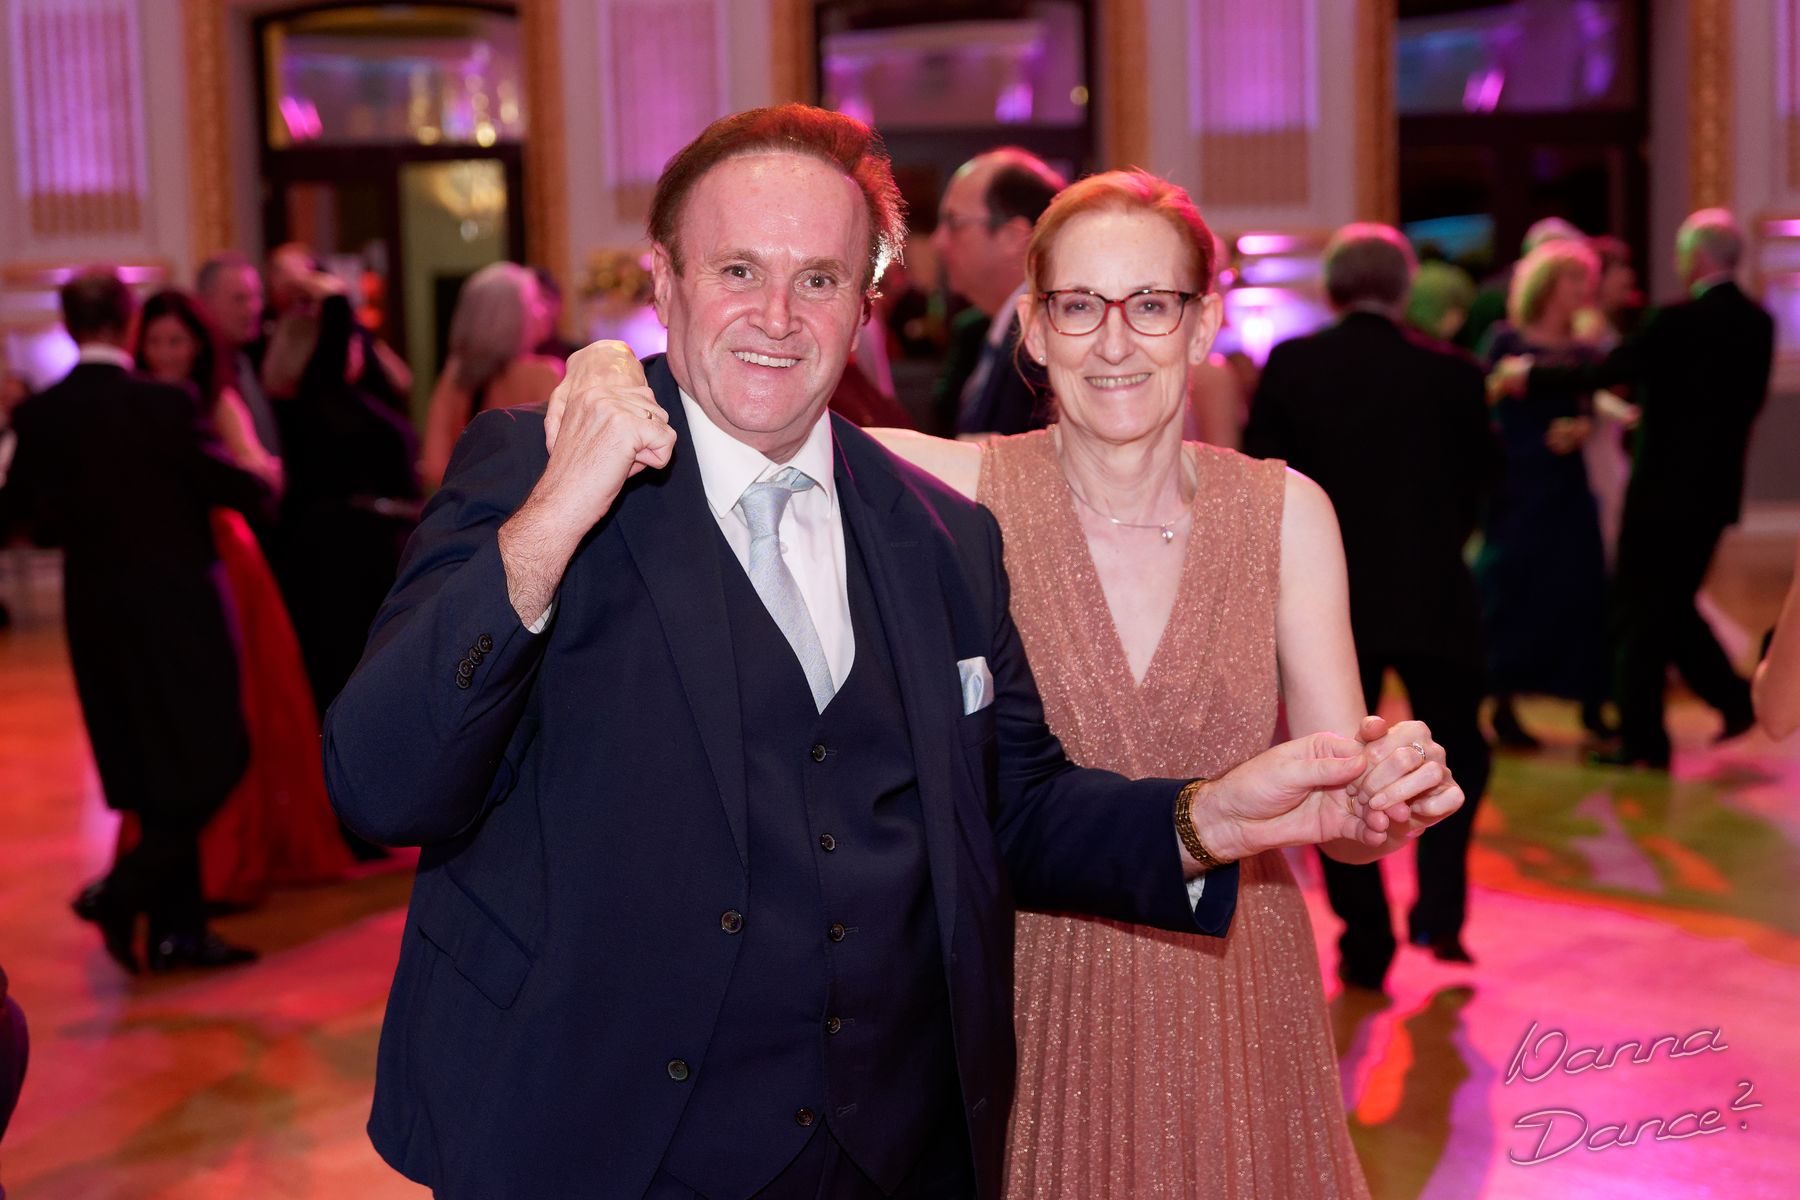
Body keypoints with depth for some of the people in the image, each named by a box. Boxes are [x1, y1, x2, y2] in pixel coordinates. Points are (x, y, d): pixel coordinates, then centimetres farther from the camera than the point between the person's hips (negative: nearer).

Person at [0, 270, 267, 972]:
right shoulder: (168, 405, -15)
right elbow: (241, 490, -11)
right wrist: (265, 476, 10)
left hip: (97, 613, 6)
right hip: (178, 605, -6)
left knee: (155, 774, 13)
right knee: (216, 758, 5)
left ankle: (177, 926, 16)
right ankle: (121, 891, -7)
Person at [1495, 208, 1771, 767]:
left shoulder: (1679, 320, -17)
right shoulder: (1758, 322, 6)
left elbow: (1604, 373, -18)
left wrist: (1530, 373, -6)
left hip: (1663, 486, -7)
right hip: (1716, 489, 7)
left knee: (1638, 611, 3)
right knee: (1673, 604, 21)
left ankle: (1642, 738, 6)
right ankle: (1735, 697, 13)